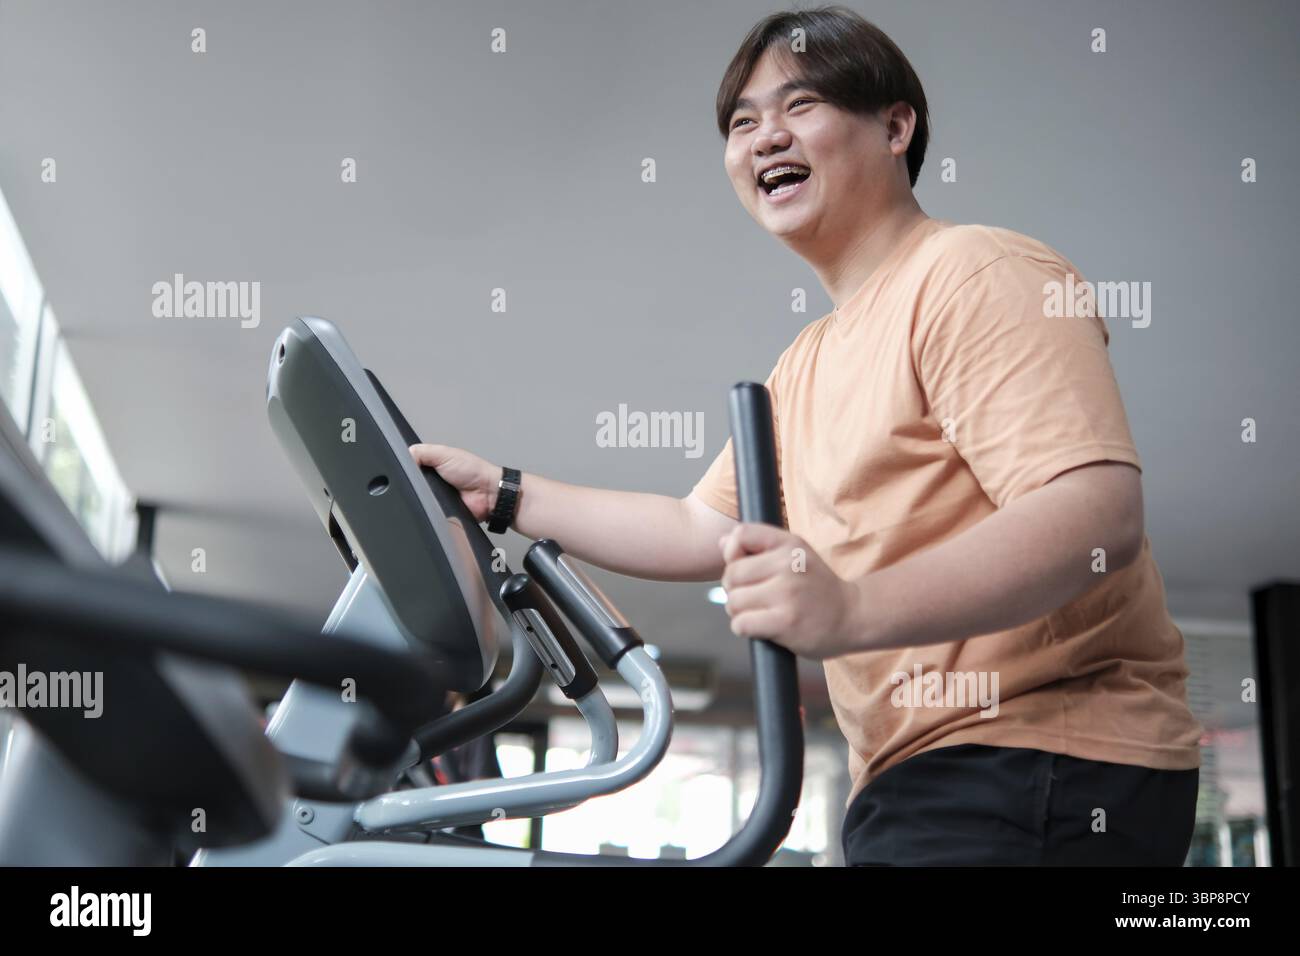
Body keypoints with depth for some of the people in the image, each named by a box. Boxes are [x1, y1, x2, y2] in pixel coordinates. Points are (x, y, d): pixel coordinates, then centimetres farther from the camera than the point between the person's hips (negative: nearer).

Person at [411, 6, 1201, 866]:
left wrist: (855, 611, -36)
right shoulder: (805, 367, 20)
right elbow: (703, 531, 26)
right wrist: (502, 496, 21)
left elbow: (1098, 511, -24)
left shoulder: (976, 274, -11)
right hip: (911, 789, 9)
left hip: (1041, 771, -9)